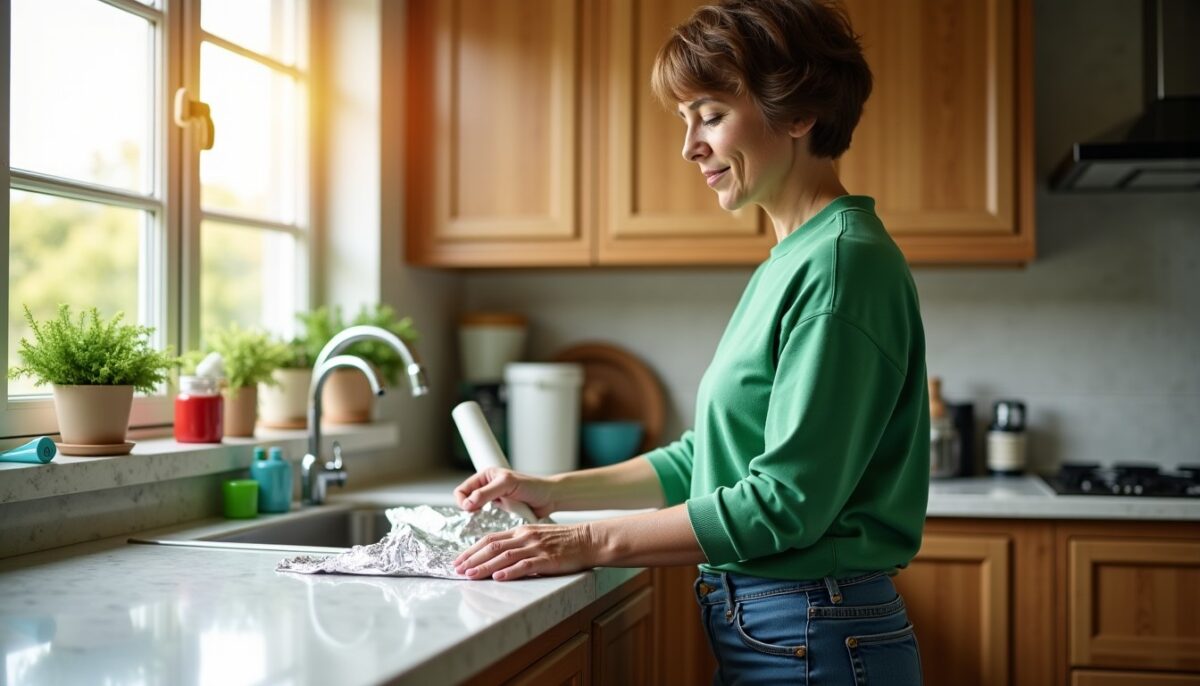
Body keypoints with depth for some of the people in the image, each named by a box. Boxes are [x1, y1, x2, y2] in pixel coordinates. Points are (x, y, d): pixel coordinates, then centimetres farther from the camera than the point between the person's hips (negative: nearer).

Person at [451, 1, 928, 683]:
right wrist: (555, 492, 10)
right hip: (757, 626, 8)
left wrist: (592, 542, -17)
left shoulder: (842, 261, -17)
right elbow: (708, 458, 16)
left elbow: (787, 500, -21)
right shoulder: (788, 264, 12)